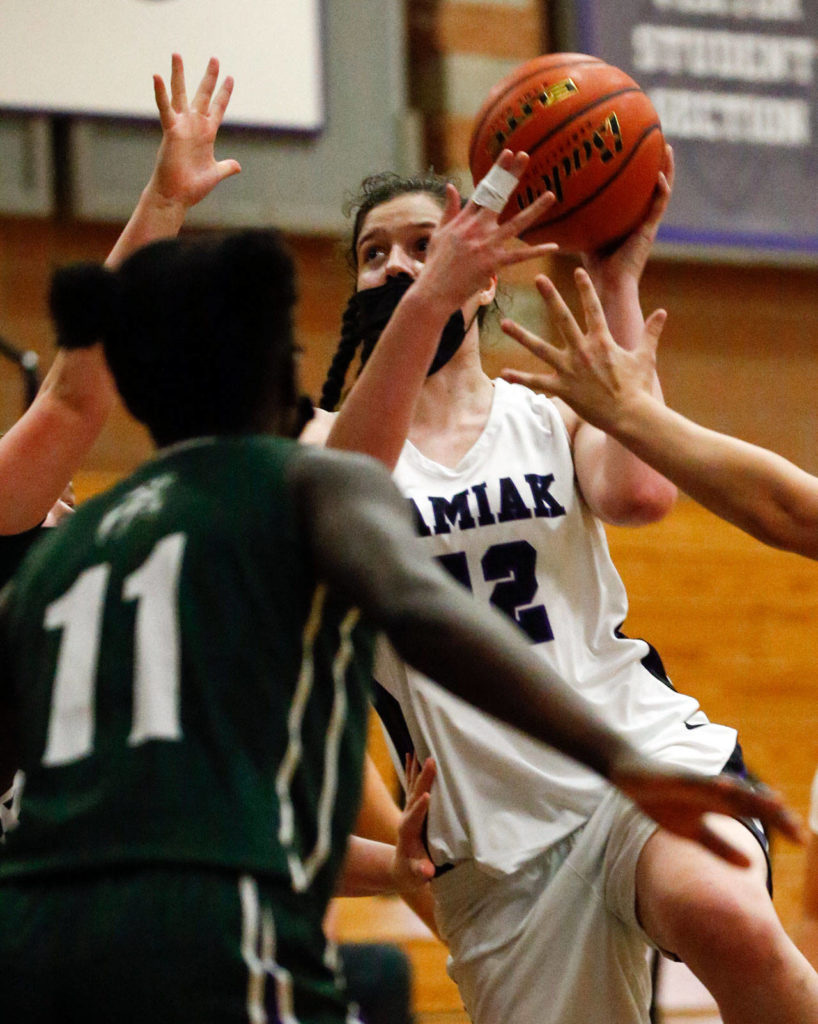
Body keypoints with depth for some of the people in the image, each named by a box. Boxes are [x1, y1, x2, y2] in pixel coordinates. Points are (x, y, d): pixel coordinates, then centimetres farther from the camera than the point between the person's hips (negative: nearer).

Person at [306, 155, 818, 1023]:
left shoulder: (551, 418, 11)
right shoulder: (328, 439, 8)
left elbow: (642, 493, -13)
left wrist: (618, 282, -13)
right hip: (492, 844, 2)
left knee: (724, 918, -35)